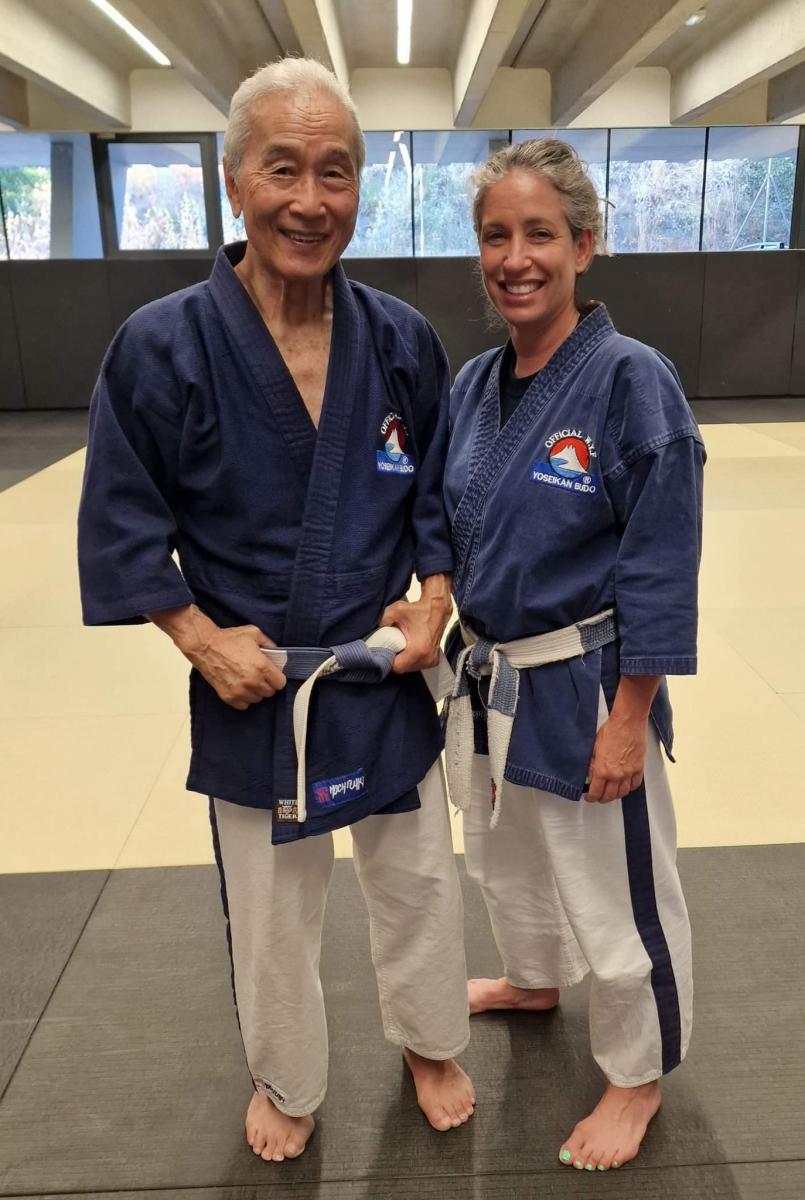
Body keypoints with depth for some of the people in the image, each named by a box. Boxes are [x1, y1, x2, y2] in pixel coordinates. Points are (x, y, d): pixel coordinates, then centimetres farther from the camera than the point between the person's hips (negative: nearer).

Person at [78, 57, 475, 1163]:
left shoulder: (402, 342, -4)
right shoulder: (160, 347, -13)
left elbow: (441, 493, 7)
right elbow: (124, 524, -6)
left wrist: (434, 602, -6)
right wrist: (202, 638, -15)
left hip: (388, 676, 3)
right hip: (248, 687, -2)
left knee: (417, 878, 20)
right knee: (271, 913, 18)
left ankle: (430, 1043, 51)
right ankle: (287, 1083, 48)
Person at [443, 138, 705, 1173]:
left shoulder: (630, 380, -18)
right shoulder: (473, 384, 1)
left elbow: (659, 571, -17)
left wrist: (627, 722, -17)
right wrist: (445, 626, 5)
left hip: (584, 688, -6)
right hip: (487, 675, 7)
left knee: (614, 894, 11)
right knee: (504, 856, 27)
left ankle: (638, 1077, 37)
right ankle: (534, 980, 56)